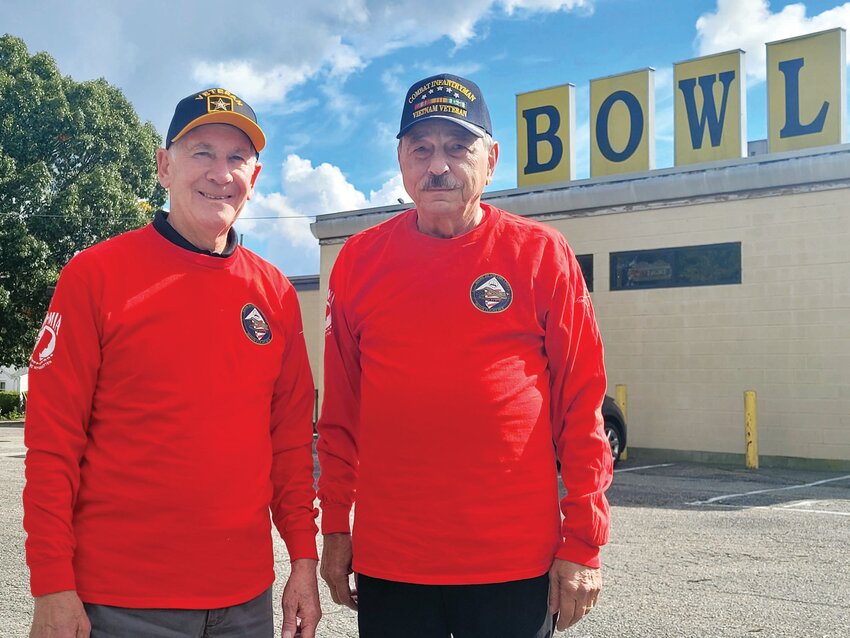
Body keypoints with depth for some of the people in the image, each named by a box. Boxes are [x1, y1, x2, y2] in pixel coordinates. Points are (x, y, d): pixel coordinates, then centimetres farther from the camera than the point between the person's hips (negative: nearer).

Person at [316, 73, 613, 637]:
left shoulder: (541, 254, -2)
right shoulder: (359, 260, 4)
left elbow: (582, 407, -3)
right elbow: (340, 411, 8)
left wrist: (583, 545, -5)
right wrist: (335, 526, 6)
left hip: (515, 564, -1)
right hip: (387, 562, 2)